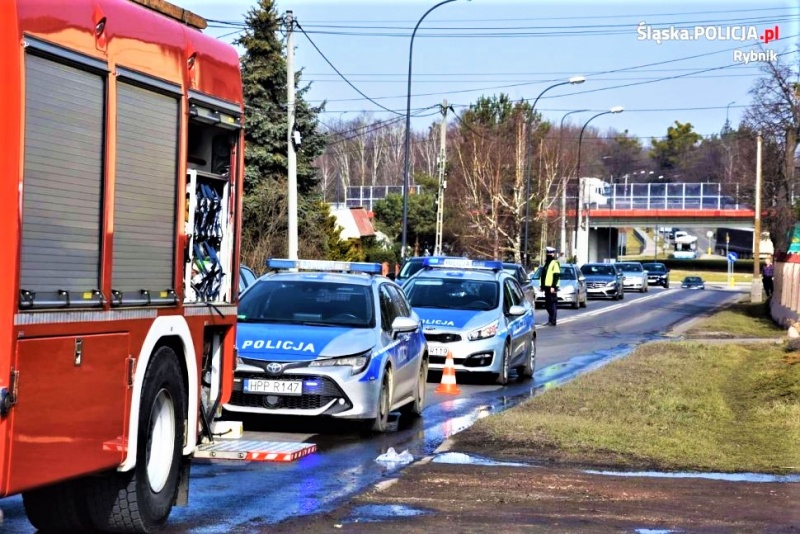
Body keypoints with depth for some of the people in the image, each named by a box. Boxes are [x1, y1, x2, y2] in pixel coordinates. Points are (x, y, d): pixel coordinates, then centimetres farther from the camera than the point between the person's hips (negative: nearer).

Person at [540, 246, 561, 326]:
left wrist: (553, 286, -21)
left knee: (553, 304, -7)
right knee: (548, 305, 12)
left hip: (552, 288, -9)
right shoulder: (546, 263, 18)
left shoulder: (555, 263, -10)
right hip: (547, 287, 9)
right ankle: (550, 320, 20)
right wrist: (542, 286, 22)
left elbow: (556, 276, -16)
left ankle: (552, 321, -7)